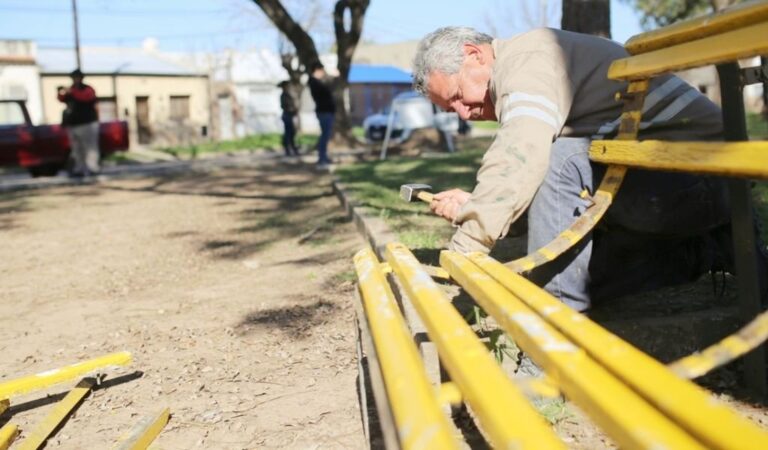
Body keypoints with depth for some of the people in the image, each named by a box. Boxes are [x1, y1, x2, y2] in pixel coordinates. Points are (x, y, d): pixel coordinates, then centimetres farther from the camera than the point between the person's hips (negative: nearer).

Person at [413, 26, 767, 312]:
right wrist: (475, 204, 1)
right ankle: (709, 250, 11)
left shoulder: (526, 55, -14)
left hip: (702, 173, -10)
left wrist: (462, 248, -28)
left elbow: (519, 161, -31)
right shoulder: (525, 74, 15)